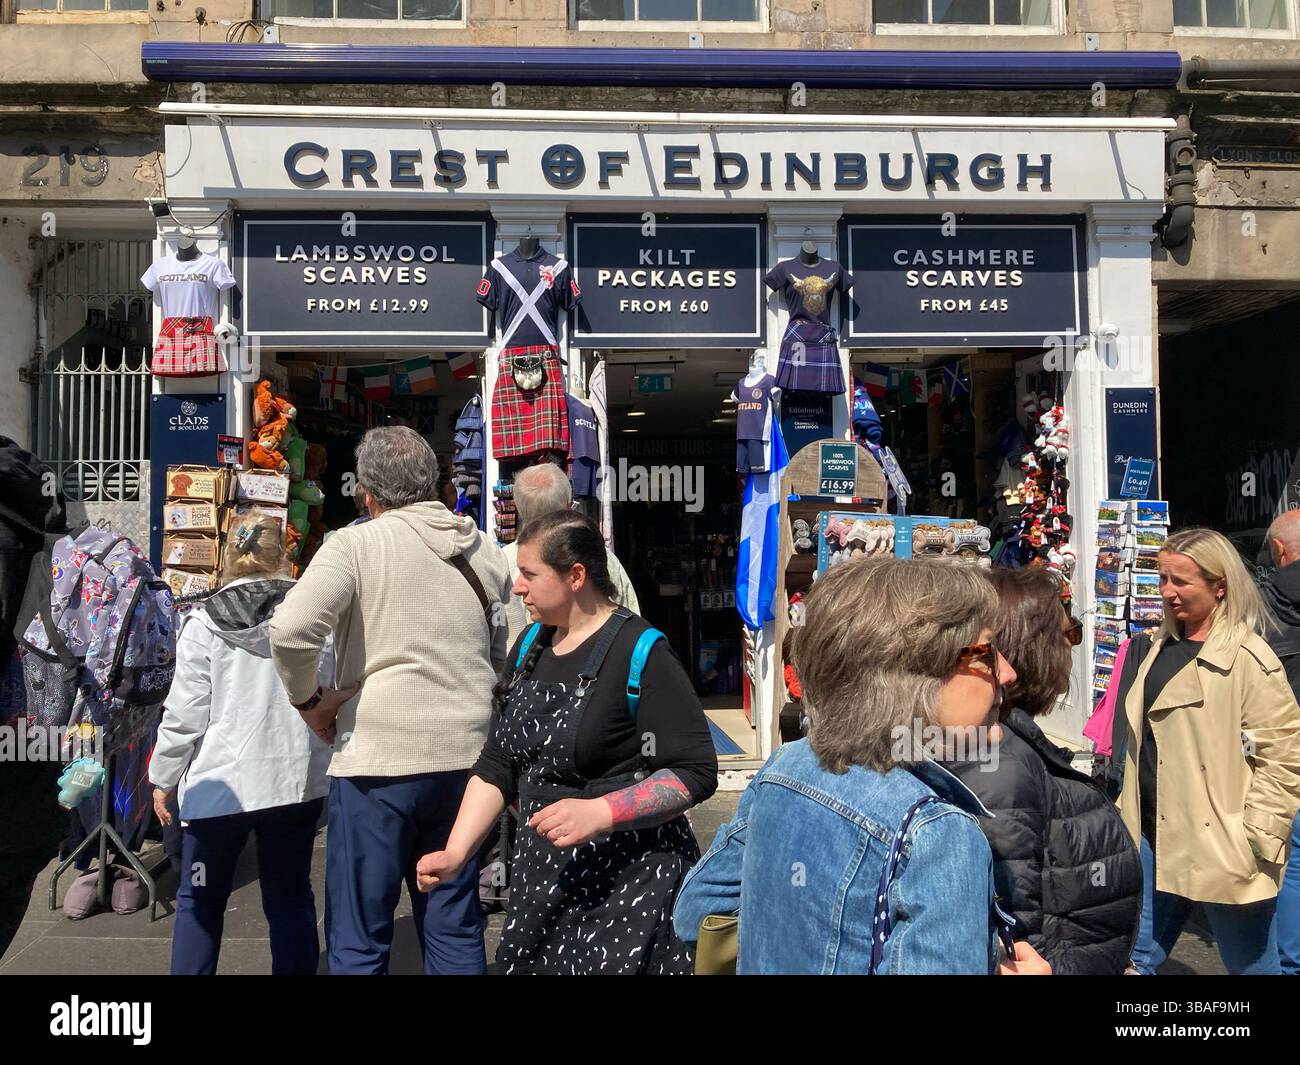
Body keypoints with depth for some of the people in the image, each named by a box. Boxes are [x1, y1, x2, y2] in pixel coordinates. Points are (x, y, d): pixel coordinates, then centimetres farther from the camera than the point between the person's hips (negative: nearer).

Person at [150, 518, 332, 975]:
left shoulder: (205, 620, -6)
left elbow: (185, 714, -6)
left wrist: (163, 779, 7)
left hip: (221, 782, -2)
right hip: (298, 781, 2)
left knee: (199, 899, 15)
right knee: (290, 898, 13)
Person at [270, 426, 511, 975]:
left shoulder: (357, 544, -8)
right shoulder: (485, 552, 8)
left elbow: (290, 629, -22)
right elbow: (508, 655, 15)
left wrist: (309, 700, -6)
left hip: (377, 760, -5)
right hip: (465, 758, 5)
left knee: (358, 940, 8)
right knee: (456, 929, 17)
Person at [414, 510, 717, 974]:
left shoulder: (639, 652, -16)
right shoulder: (530, 645, 7)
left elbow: (695, 772, -18)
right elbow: (497, 766, 11)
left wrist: (599, 814, -27)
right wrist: (455, 852, 1)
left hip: (627, 884, -7)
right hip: (542, 880, 7)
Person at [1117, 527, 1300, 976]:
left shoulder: (1249, 661, -15)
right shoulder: (1163, 646, 9)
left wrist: (1252, 841, -18)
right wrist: (1129, 813, 18)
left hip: (1219, 850, -7)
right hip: (1154, 839, 7)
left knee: (1251, 965, 12)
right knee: (1135, 959, 13)